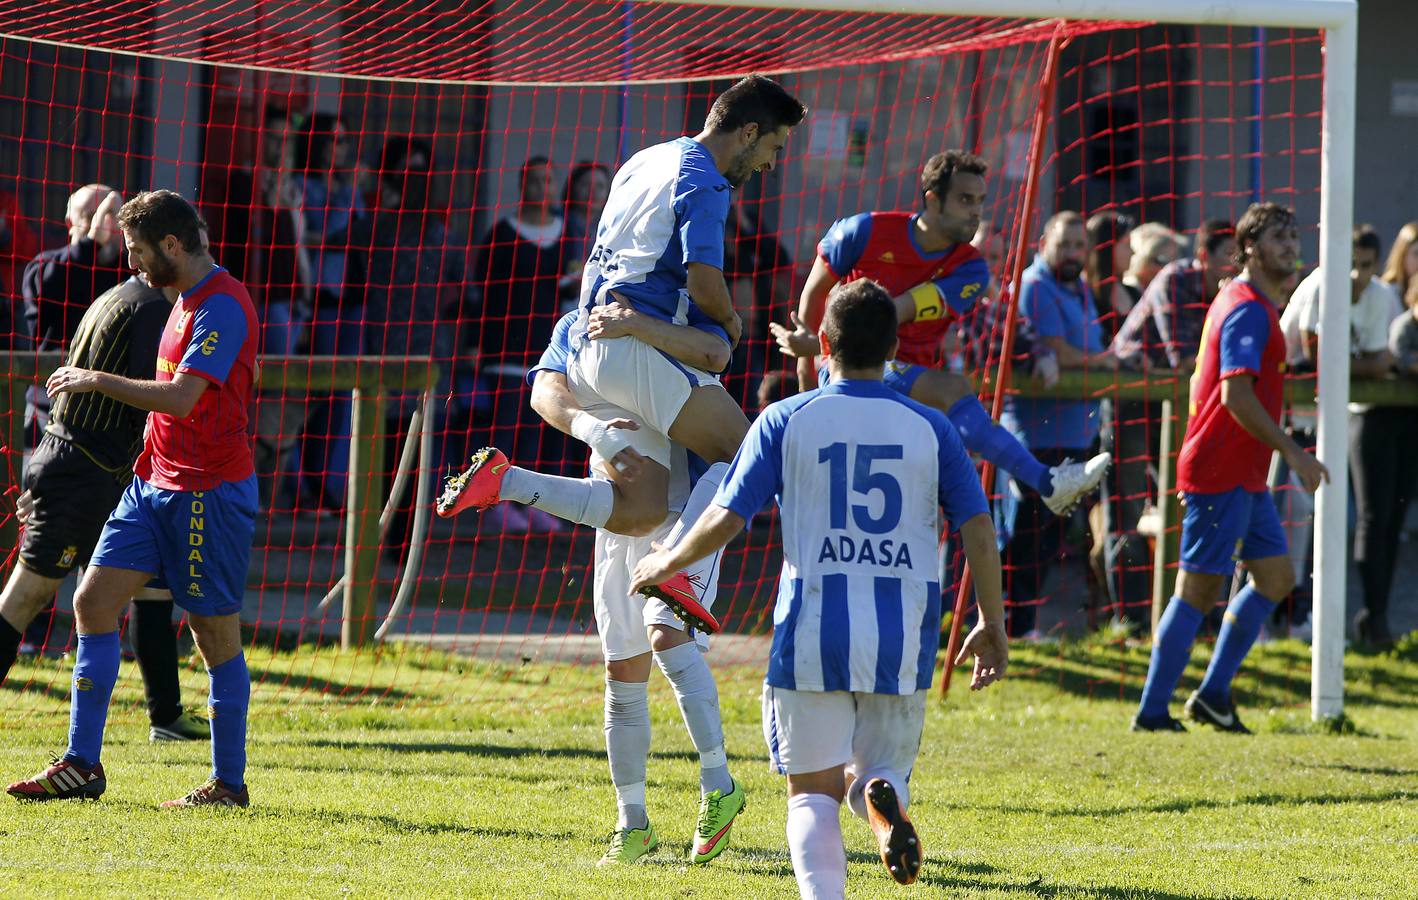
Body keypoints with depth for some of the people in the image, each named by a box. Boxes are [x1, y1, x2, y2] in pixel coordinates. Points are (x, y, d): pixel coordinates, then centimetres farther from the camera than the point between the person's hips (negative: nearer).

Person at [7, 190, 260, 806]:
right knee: (94, 601, 3)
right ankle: (83, 766, 5)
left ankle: (229, 782, 5)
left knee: (216, 634, -3)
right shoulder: (188, 300, 15)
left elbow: (180, 398, -25)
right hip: (155, 483, 10)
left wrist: (97, 381, -15)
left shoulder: (222, 305, -16)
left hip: (207, 491, -10)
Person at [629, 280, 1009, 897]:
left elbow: (725, 520, -3)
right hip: (903, 642, 1)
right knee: (880, 771, 17)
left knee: (813, 792, 6)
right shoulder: (930, 428, 5)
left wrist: (667, 563, 16)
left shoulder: (786, 421, 0)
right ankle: (882, 798, -21)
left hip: (811, 638, -1)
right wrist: (993, 626, 13)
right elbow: (978, 530, 2)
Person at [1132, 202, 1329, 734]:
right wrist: (1292, 453, -23)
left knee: (1275, 578, 11)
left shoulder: (1248, 305, 18)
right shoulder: (1247, 310, -15)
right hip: (1223, 474, -10)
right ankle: (1152, 711, -3)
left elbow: (1200, 382, 25)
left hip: (1245, 475, 10)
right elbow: (1236, 395, -24)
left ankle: (1213, 693, 15)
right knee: (1198, 589, -7)